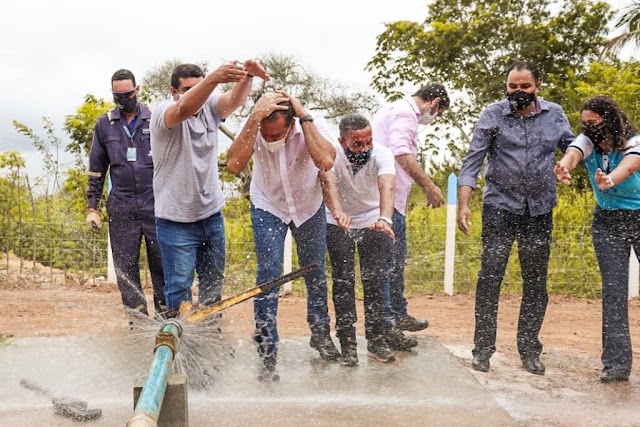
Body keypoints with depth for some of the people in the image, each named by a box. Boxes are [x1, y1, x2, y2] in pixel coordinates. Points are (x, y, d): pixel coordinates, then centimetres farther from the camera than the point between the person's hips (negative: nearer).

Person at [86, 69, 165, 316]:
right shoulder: (104, 124, 10)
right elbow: (96, 169, 14)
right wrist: (92, 207, 9)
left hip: (155, 203, -2)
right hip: (121, 207, 2)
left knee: (161, 262, -1)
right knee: (125, 267, 3)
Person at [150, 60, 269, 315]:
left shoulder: (209, 107, 1)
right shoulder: (163, 113, -14)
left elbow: (236, 99, -18)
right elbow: (185, 109, -36)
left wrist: (247, 76, -41)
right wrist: (214, 78, -53)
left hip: (212, 215, 6)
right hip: (176, 220, -6)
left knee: (213, 284, 17)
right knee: (179, 288, -1)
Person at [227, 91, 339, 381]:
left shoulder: (312, 124, -29)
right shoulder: (252, 128, -28)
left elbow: (325, 162, -48)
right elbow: (234, 165, -46)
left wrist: (305, 117, -43)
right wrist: (254, 118, -49)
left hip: (309, 207, 1)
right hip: (267, 207, -1)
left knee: (315, 272, 13)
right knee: (269, 274, -10)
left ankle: (320, 334, 37)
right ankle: (267, 355, 0)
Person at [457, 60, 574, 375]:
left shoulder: (554, 114, 4)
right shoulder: (493, 115, -4)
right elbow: (473, 160, -7)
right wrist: (463, 204, -16)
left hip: (539, 209, 3)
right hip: (500, 207, -3)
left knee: (536, 281, 7)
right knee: (490, 276, -6)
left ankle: (529, 350, 20)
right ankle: (483, 348, 5)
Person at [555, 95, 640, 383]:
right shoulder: (587, 142, -7)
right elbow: (573, 154, -30)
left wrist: (608, 180, -62)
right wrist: (563, 168, -55)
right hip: (607, 221, 2)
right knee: (613, 291, -3)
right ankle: (617, 363, 2)